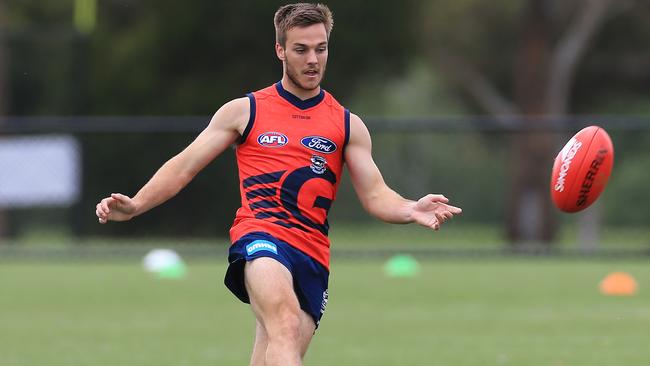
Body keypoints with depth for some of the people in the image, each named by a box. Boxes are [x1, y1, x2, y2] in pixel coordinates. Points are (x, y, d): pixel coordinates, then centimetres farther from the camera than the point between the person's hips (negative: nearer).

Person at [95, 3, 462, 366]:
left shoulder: (348, 125, 16)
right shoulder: (243, 111, 11)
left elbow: (375, 195, 9)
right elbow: (184, 167, 11)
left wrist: (411, 211, -12)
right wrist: (135, 205, -2)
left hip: (313, 256, 3)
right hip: (259, 237, -3)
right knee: (285, 321, -32)